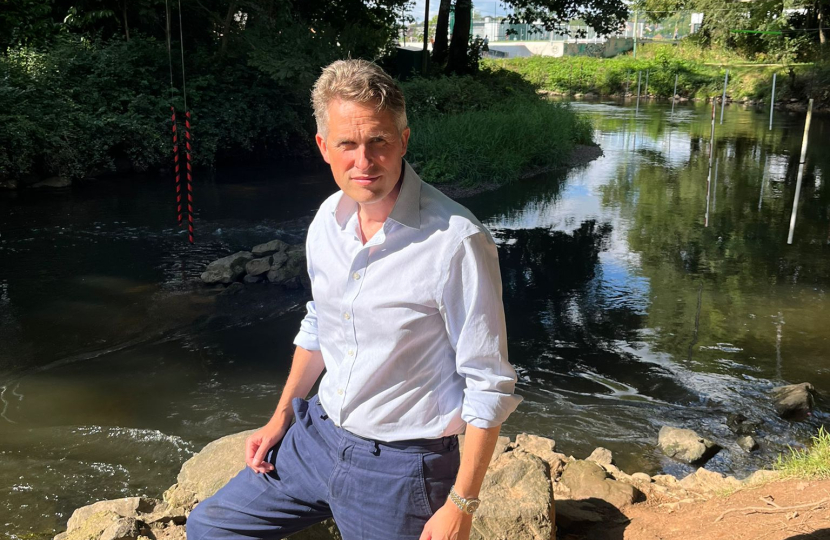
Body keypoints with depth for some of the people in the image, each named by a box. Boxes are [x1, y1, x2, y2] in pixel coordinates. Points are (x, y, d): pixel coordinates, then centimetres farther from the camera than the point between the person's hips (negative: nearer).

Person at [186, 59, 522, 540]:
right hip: (319, 434, 6)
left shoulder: (456, 242, -24)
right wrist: (283, 416, 17)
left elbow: (489, 386, -19)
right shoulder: (328, 220, -3)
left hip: (401, 466, -6)